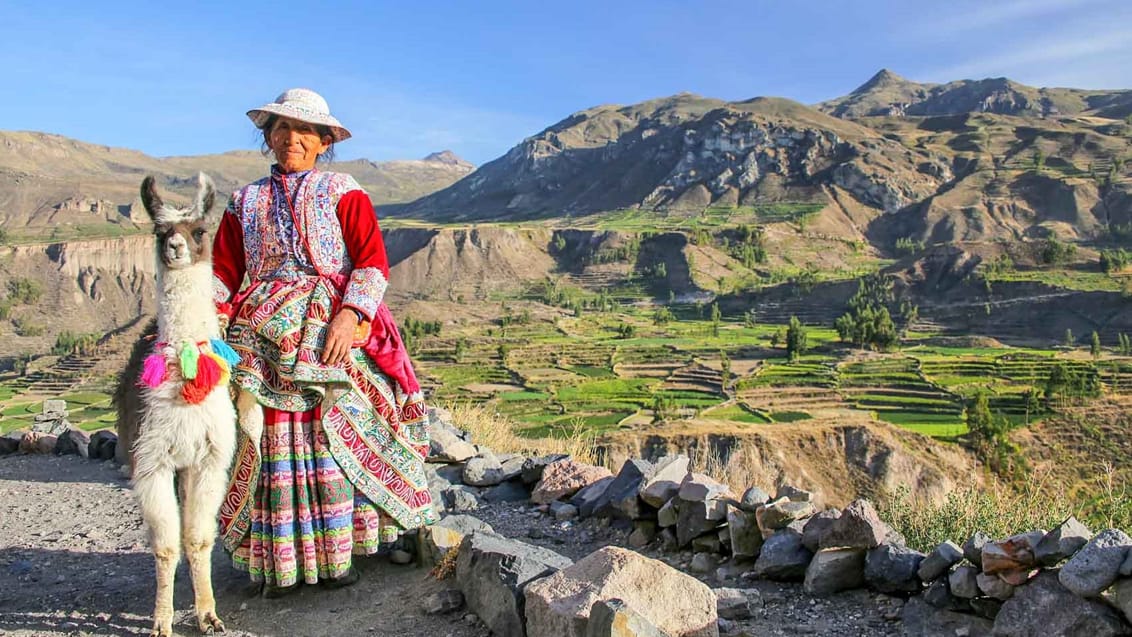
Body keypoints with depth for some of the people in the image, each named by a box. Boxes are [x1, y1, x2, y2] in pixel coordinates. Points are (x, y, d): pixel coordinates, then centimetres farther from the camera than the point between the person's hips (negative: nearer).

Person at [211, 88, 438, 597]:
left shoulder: (343, 191, 7)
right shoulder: (246, 202, 17)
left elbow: (372, 259, -3)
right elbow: (223, 270, 10)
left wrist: (349, 315, -18)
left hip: (331, 331, -2)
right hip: (264, 338, 3)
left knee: (334, 439, -4)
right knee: (273, 443, 1)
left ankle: (337, 555, 8)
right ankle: (279, 563, 11)